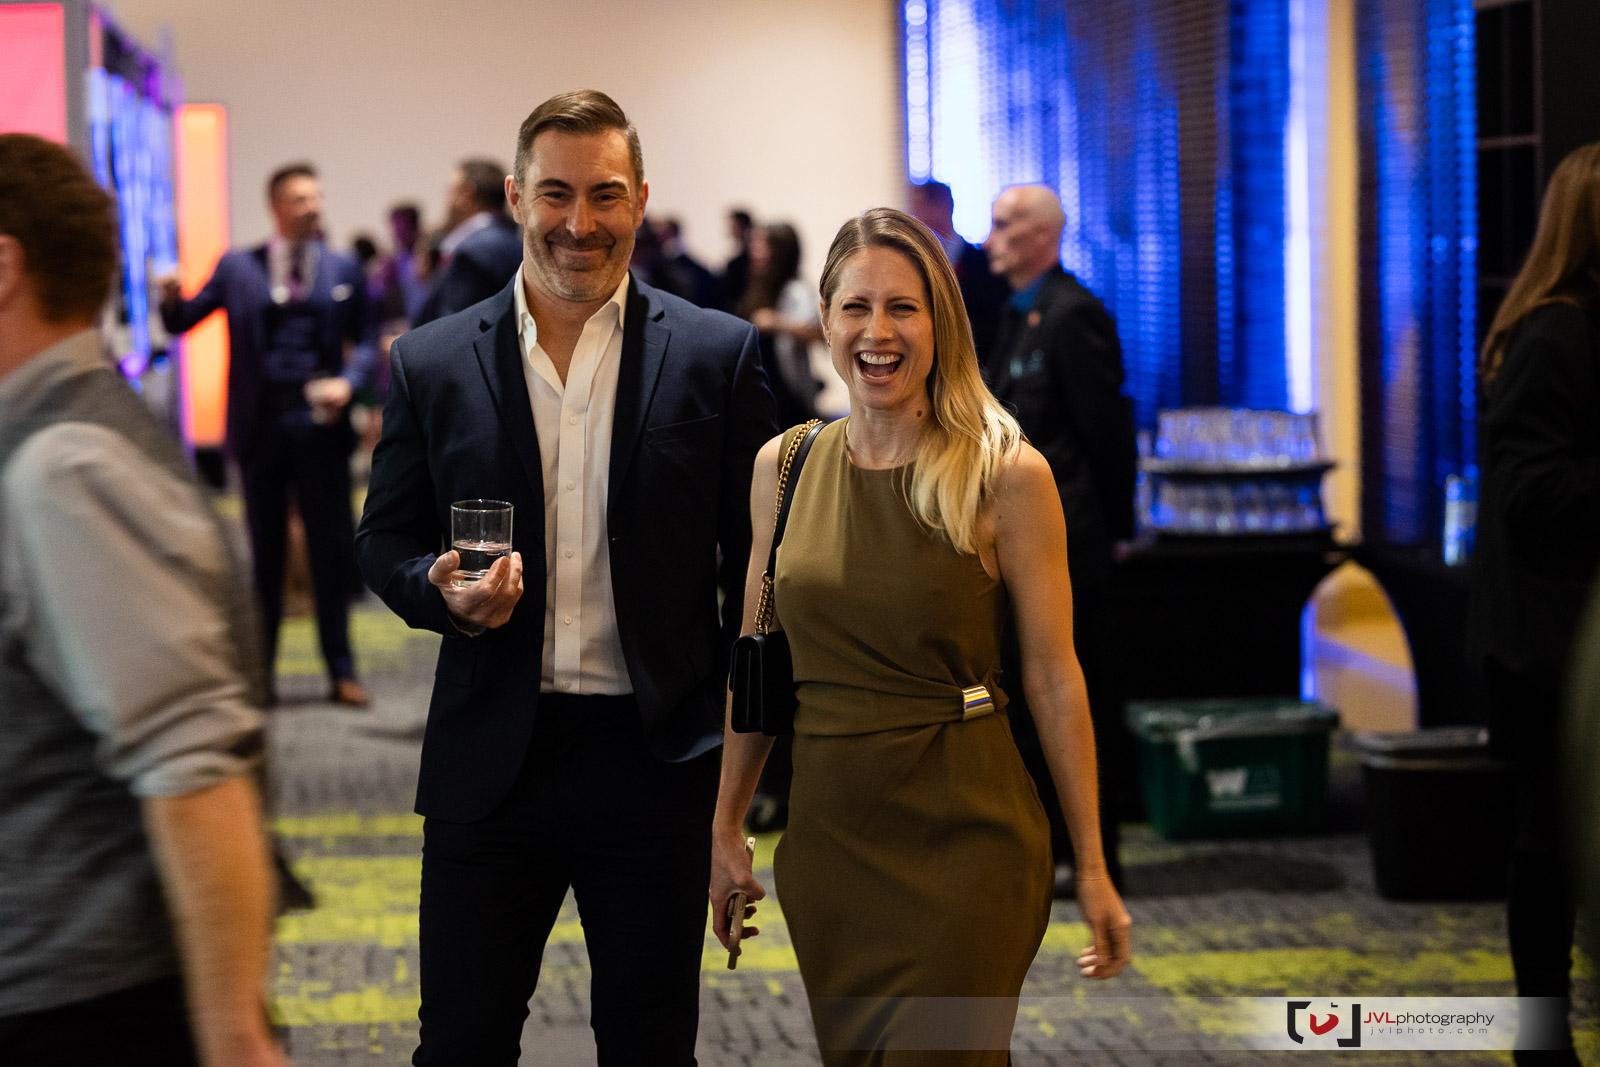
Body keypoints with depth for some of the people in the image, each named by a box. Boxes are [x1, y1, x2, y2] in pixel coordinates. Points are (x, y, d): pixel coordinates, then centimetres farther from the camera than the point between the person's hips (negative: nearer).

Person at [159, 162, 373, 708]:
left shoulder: (342, 269, 6)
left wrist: (348, 381, -12)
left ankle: (341, 670, 10)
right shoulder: (238, 267, 5)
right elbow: (182, 322, 4)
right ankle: (259, 668, 16)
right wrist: (172, 300, -18)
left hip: (320, 423, 0)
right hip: (262, 424, 0)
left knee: (332, 545, 2)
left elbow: (363, 342, 7)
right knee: (265, 548, 7)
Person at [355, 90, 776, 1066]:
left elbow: (758, 560, 2)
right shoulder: (433, 364, 4)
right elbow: (386, 542, 10)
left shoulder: (718, 354, 0)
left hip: (655, 757, -1)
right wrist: (444, 592, -13)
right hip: (490, 757, 1)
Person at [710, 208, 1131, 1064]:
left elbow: (1053, 680, -6)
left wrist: (1092, 869, -5)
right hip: (827, 830, 4)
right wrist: (726, 827, 13)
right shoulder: (784, 466, 4)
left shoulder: (1005, 475, -8)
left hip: (962, 834, -4)